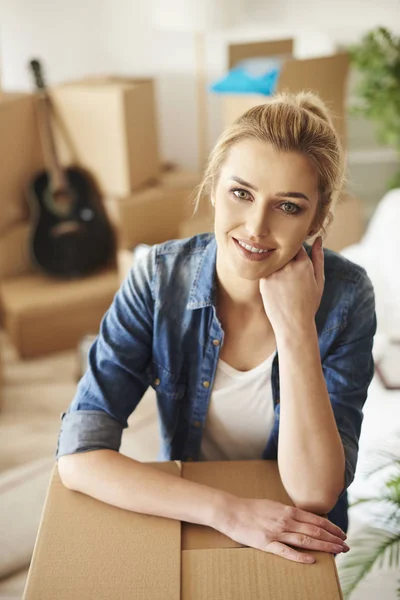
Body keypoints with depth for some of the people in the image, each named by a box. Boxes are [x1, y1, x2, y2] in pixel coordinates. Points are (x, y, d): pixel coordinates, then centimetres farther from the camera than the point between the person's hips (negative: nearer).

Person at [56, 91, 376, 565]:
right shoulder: (160, 278, -15)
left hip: (295, 542, 1)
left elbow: (315, 494, -20)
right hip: (184, 522, 0)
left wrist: (295, 326, -27)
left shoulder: (346, 297, -16)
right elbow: (77, 455, -19)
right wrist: (227, 511, -26)